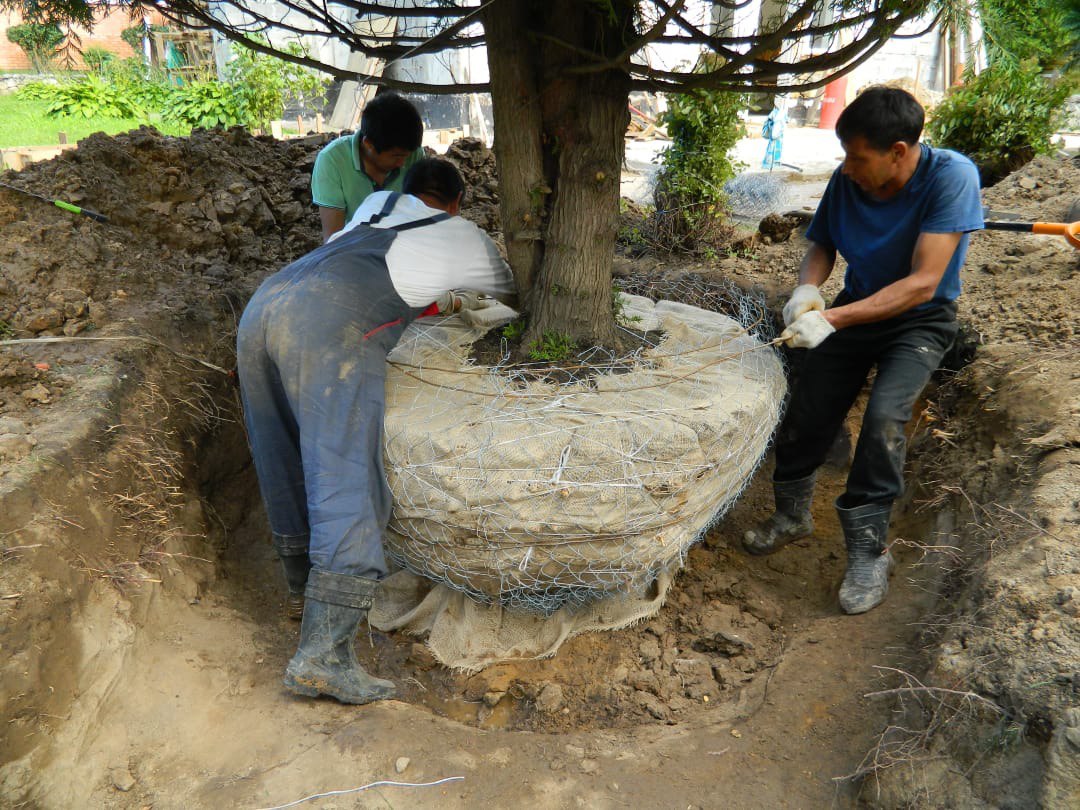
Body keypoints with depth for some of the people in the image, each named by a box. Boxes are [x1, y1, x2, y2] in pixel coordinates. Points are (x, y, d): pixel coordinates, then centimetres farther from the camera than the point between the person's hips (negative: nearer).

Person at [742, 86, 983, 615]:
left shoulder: (951, 176, -25)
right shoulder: (846, 180, -12)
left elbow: (922, 283, -29)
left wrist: (831, 320, -35)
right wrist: (807, 288, -18)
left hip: (919, 319, -4)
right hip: (856, 309, 4)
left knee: (884, 416, -27)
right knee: (805, 413, -2)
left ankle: (868, 553, -10)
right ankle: (792, 515, 26)